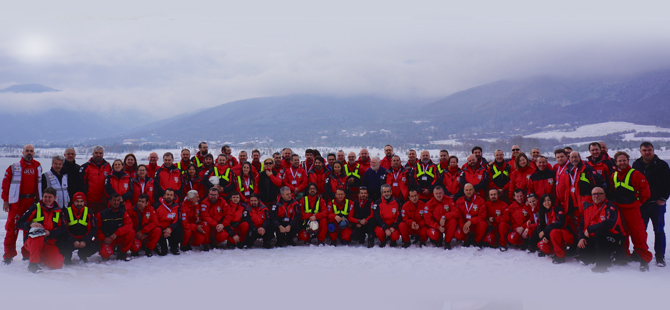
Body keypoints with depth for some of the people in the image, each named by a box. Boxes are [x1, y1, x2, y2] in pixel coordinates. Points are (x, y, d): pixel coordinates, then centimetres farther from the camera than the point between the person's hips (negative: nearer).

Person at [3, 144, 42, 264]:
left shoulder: (38, 166, 12)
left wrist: (39, 199, 11)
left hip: (33, 201, 3)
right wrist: (5, 200, -5)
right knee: (12, 227, -6)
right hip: (17, 201, -3)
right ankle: (9, 254, 1)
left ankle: (27, 253, 16)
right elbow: (6, 183, 1)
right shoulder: (14, 167, 1)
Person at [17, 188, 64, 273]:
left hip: (49, 243, 4)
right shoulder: (35, 208, 0)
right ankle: (33, 264, -20)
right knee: (39, 238, -40)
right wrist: (30, 224, -26)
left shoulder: (59, 211, 10)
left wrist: (50, 233, -18)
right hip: (32, 241, -3)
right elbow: (19, 223, -5)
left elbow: (62, 228, 2)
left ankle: (40, 257, 18)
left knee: (58, 264, -16)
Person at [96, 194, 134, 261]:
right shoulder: (102, 214, -1)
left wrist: (116, 233, -29)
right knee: (106, 253, -33)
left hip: (119, 239, 2)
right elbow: (97, 229, 0)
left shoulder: (123, 213, 1)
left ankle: (122, 253, -6)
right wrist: (104, 238, -19)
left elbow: (129, 225, -15)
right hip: (106, 240, -2)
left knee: (131, 232, -25)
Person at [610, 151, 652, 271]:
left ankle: (644, 260, -4)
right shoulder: (614, 176, 11)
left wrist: (637, 202, 1)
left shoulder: (635, 174, -6)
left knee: (638, 235, -8)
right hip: (618, 210, 5)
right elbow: (612, 192, 25)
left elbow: (645, 192, -5)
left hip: (632, 210, -5)